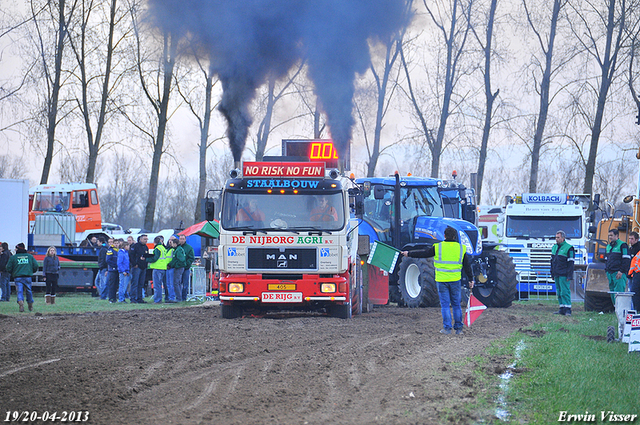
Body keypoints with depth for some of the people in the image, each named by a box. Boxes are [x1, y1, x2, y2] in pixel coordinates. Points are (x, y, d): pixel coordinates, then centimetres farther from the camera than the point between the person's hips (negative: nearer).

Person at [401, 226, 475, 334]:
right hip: (455, 280, 2)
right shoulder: (461, 248, 3)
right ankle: (458, 328, 10)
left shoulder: (438, 247, -4)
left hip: (442, 280, -2)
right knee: (456, 304, 10)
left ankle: (447, 328, 0)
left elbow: (423, 254, 5)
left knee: (445, 304, 3)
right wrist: (471, 280, 19)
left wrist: (409, 254, 18)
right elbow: (467, 266, 10)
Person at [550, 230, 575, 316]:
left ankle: (567, 310, -9)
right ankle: (562, 309, 12)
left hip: (564, 275, -8)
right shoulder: (554, 247, 16)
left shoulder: (568, 248, -7)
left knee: (565, 292, -10)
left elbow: (571, 263, -10)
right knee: (559, 292, 8)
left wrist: (569, 276, -15)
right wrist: (552, 273, 18)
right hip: (556, 275, 8)